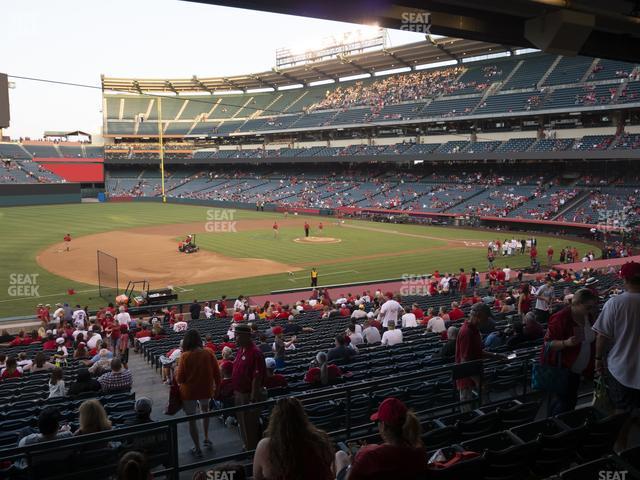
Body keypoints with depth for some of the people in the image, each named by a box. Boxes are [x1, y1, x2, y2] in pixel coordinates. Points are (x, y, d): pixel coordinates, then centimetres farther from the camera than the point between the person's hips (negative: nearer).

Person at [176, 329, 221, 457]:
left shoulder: (185, 356, -18)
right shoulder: (209, 353, -9)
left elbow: (180, 378, -14)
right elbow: (217, 373, -3)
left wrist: (176, 374, 8)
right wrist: (217, 388, 12)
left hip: (189, 392, -3)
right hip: (206, 390, 3)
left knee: (191, 419, 11)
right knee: (205, 410, 31)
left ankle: (197, 448, 17)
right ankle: (206, 438, 31)